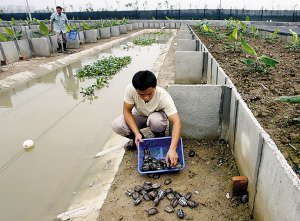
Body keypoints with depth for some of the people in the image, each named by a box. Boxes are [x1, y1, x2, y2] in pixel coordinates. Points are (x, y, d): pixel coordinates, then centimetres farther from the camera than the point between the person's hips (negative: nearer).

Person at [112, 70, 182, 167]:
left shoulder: (164, 97, -35)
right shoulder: (130, 89, -30)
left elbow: (177, 122, -39)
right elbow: (127, 111, -19)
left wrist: (172, 149, -50)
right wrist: (136, 133, -30)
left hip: (157, 116, -2)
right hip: (139, 116, 2)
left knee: (155, 120, -39)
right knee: (117, 125, -25)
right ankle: (138, 138, 6)